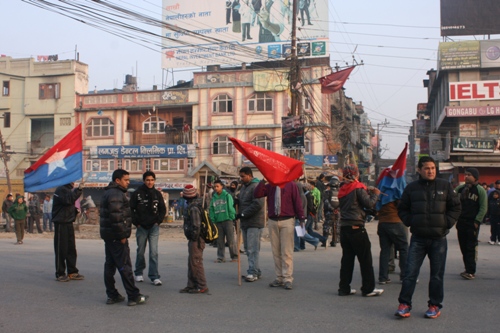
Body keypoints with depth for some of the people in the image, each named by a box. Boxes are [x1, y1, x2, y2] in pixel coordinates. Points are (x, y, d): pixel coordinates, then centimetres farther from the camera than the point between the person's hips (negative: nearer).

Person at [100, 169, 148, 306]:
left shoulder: (109, 193, 18)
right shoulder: (116, 194, -16)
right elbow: (116, 216, -25)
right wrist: (122, 235, -20)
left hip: (108, 235, 11)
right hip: (116, 236, -10)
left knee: (110, 265, 11)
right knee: (124, 266, -7)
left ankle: (112, 295, 18)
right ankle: (134, 297, -3)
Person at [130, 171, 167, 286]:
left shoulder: (157, 194, 5)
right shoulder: (137, 193, -3)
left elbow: (163, 209, 12)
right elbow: (131, 209, 0)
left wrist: (158, 221, 1)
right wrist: (136, 222, -6)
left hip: (154, 227, 1)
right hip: (141, 227, -1)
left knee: (154, 252, -5)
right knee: (140, 252, 11)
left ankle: (154, 276, -1)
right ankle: (139, 273, 28)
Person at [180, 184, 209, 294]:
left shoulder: (193, 208, -19)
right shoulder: (197, 204, 12)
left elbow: (196, 226, -23)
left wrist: (194, 238, -16)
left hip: (196, 240, -10)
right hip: (193, 239, 10)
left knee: (196, 263, -4)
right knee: (191, 263, 15)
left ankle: (202, 287, 2)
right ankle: (191, 285, 22)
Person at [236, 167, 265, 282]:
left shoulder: (256, 186, -12)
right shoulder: (243, 187, 19)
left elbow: (257, 204, -22)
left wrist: (243, 214, -18)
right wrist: (239, 214, 6)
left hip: (254, 223, -10)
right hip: (245, 222, 10)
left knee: (252, 249, -9)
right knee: (248, 248, 11)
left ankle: (253, 272, -5)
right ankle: (256, 271, 19)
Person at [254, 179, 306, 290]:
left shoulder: (291, 184, 1)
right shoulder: (269, 186, 9)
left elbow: (297, 201, 0)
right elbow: (256, 194, -2)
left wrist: (302, 218, -4)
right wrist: (264, 180, -9)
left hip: (287, 221, -3)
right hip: (272, 221, 4)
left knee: (286, 251, -4)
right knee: (276, 251, 6)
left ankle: (288, 279, 0)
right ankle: (279, 278, 13)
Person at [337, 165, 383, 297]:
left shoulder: (342, 189, 12)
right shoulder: (358, 187, -9)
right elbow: (369, 204, -12)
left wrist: (368, 192, 17)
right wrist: (375, 194, 5)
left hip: (344, 227, 7)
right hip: (356, 227, -7)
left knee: (347, 258, 11)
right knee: (365, 259, 2)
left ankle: (344, 288, 13)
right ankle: (368, 289, 7)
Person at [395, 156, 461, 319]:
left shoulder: (445, 186, 4)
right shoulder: (411, 188, 4)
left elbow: (455, 207, 8)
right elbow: (402, 209, 12)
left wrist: (447, 223, -3)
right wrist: (410, 222, -1)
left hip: (439, 238, 0)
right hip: (418, 238, 0)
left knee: (437, 274, 7)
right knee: (410, 272, -2)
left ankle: (435, 305, 19)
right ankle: (404, 304, 5)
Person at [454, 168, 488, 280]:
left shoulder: (480, 190, -3)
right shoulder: (460, 188, 10)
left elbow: (483, 208, -6)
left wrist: (477, 221, -12)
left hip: (472, 224, -5)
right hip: (461, 222, 5)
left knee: (471, 248, -7)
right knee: (463, 247, 8)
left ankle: (471, 271, -6)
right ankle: (468, 269, 17)